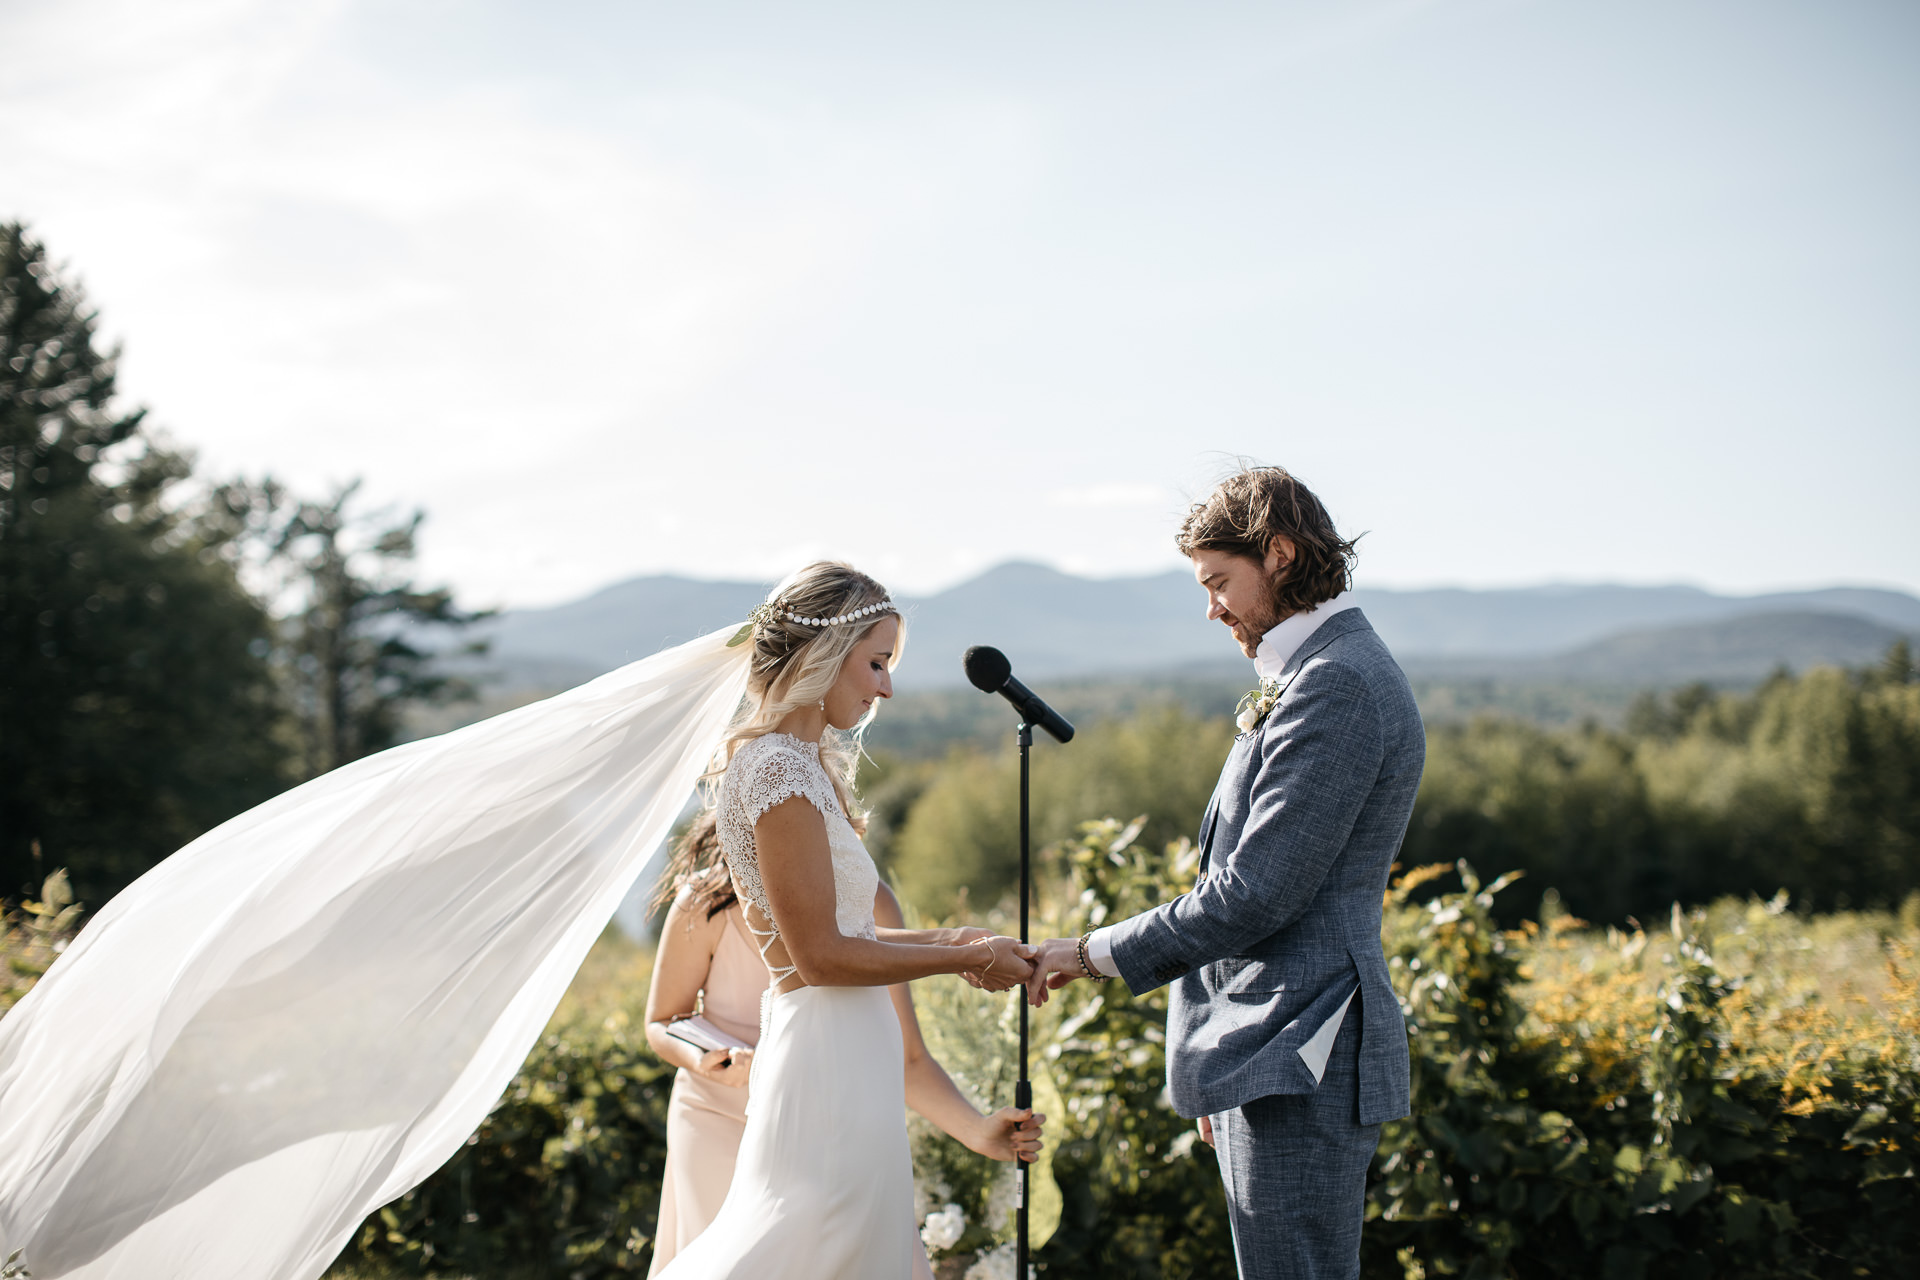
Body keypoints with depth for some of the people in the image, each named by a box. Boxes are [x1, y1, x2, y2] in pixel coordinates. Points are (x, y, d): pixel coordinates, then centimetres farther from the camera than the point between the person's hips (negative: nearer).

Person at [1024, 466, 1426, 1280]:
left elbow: (1256, 894, -21)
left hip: (1298, 1065, -11)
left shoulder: (1337, 685, -16)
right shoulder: (1319, 677, 16)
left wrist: (1095, 953, -11)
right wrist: (1222, 1070, 22)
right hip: (1276, 1060, 11)